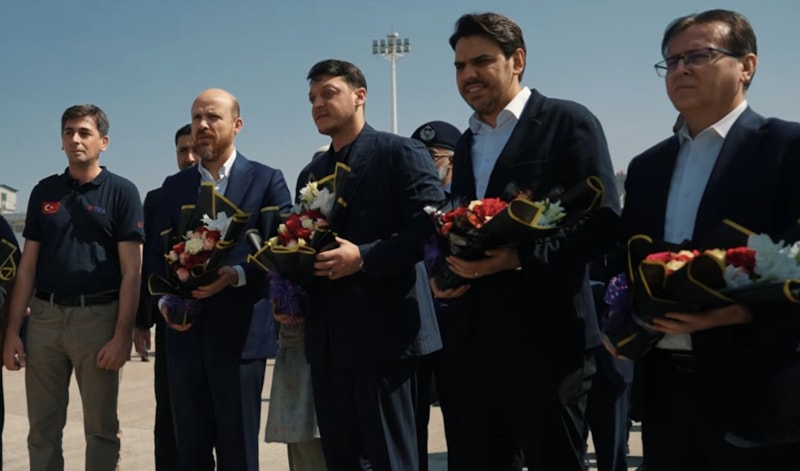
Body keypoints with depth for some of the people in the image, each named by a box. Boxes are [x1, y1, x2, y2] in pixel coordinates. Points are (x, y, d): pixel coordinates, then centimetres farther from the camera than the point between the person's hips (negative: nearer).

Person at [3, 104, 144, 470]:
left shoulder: (121, 192, -1)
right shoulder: (44, 191, 11)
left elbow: (131, 271, -6)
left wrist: (122, 335, -13)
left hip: (97, 316, -3)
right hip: (45, 316, 4)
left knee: (101, 427, 7)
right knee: (42, 428, 10)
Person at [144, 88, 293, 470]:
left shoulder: (266, 180, 1)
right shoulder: (174, 186, 13)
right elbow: (155, 253, 13)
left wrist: (235, 274, -19)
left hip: (240, 329, -4)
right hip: (186, 331, 4)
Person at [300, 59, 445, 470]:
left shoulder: (401, 153, -3)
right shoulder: (310, 174, 19)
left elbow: (432, 226, -13)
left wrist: (364, 258, -19)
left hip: (383, 333, -7)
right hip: (328, 339, 7)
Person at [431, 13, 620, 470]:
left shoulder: (567, 122, -3)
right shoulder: (466, 144, 18)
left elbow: (603, 222, -12)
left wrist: (521, 257, -21)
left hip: (545, 342, -6)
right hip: (470, 344, 7)